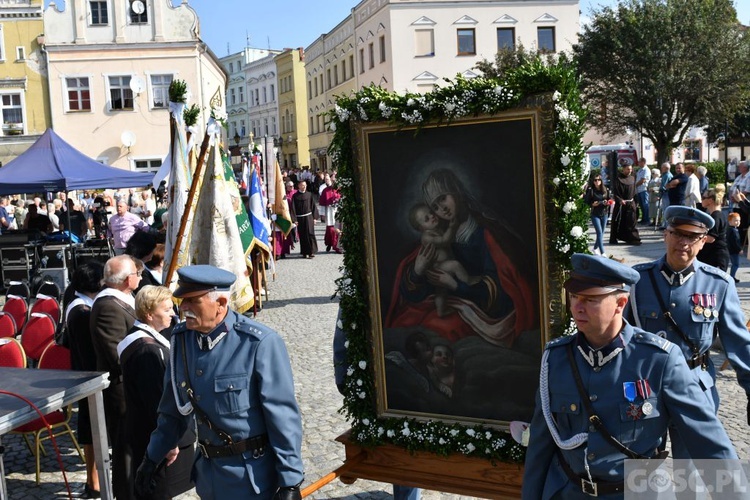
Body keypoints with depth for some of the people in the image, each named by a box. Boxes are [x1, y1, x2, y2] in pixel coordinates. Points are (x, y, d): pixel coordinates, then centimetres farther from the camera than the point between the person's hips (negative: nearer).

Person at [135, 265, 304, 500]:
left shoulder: (260, 343, -21)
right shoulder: (181, 338, -3)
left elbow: (284, 417, -17)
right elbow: (174, 409, 11)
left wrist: (290, 481, -14)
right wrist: (152, 457, 16)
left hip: (253, 477, -5)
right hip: (209, 473, 6)